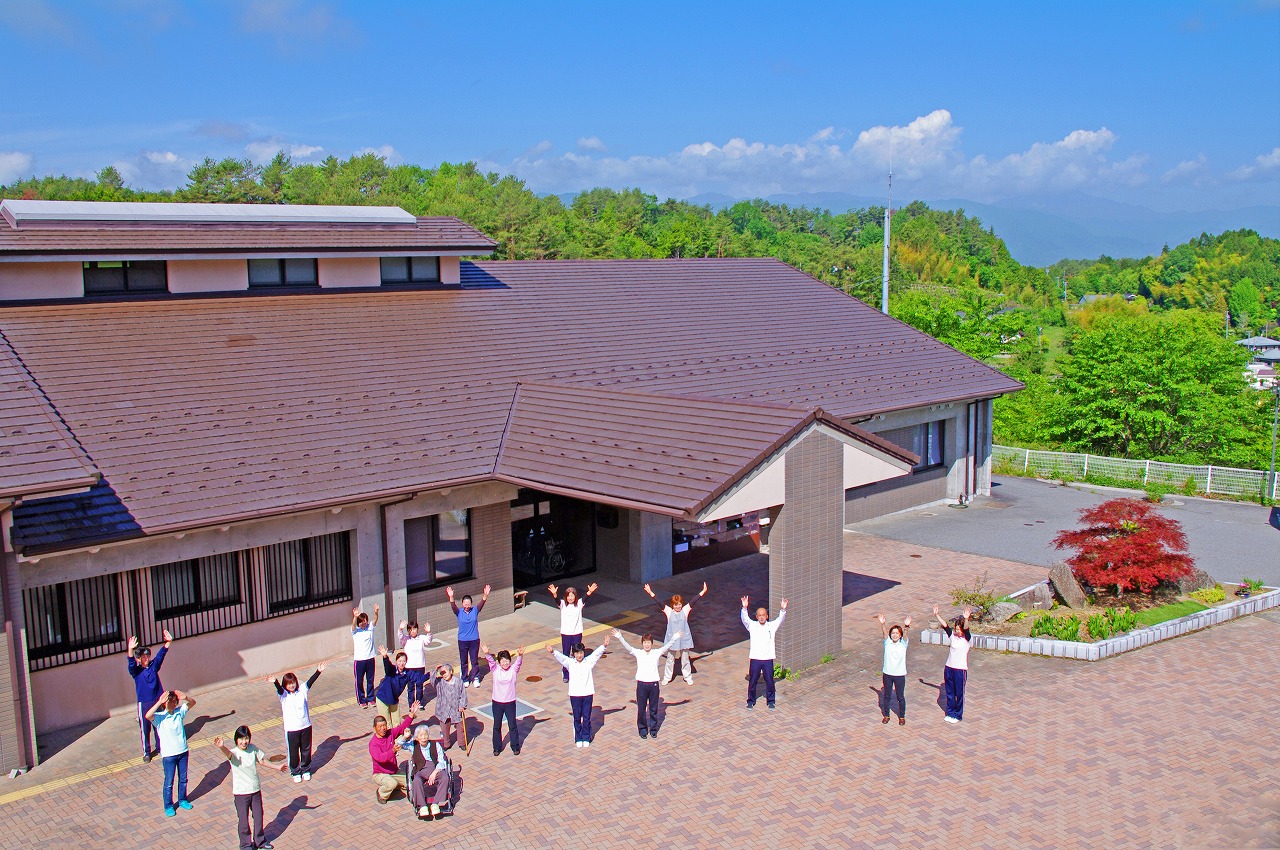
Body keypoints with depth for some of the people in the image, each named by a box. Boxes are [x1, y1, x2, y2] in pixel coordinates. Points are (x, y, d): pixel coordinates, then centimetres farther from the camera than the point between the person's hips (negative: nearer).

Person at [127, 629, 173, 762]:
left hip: (158, 701, 3)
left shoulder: (154, 666, 1)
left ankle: (160, 747, 28)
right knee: (145, 729, 4)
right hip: (144, 704, -3)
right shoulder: (136, 671, -8)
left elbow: (161, 654, -7)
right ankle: (146, 752, 16)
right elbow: (131, 662, -27)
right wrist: (130, 650, -46)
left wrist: (168, 642, -22)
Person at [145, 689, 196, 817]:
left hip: (182, 751, 4)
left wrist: (185, 697, -20)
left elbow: (193, 703, 1)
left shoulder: (180, 712, -3)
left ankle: (182, 800, 38)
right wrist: (159, 702, -39)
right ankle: (168, 806, 27)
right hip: (168, 754, -4)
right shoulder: (159, 717, -15)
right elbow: (147, 716, -34)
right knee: (169, 782, 9)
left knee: (183, 779, 18)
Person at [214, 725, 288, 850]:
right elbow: (229, 754, -45)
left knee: (258, 817, 16)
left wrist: (277, 767, 25)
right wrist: (222, 747, -69)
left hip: (256, 789, 5)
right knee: (243, 820, 5)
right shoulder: (235, 753, -19)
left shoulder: (253, 748, -4)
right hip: (241, 793, -5)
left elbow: (261, 760, 14)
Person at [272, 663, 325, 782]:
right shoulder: (283, 694, -8)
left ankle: (306, 770, 33)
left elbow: (310, 682, -15)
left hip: (305, 726, 2)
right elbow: (279, 689, -28)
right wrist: (275, 682, -51)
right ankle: (295, 772, 27)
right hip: (291, 729, -2)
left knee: (306, 750, 14)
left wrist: (318, 671, -31)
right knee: (293, 752, 9)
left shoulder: (302, 690, -2)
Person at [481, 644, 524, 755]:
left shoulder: (513, 669, -7)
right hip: (497, 702, 1)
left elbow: (518, 662, -25)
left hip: (510, 702, -1)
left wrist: (520, 655, -47)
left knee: (512, 725, 10)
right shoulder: (495, 670, -6)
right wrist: (486, 654, -45)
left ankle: (515, 747, 26)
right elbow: (491, 661, -23)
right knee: (497, 726, 12)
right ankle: (497, 747, 27)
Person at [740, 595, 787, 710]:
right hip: (755, 658, 0)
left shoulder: (772, 626, 2)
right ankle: (751, 701, 24)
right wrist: (744, 608, -32)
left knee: (769, 681, 8)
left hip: (768, 658, 0)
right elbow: (744, 619, -15)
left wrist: (783, 609, -27)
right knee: (752, 681, 8)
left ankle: (771, 701, 26)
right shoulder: (752, 625, -1)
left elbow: (781, 619, -9)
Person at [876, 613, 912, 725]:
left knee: (900, 697, 9)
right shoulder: (887, 643, -2)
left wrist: (906, 626, -45)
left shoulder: (903, 643, -5)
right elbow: (884, 632, -20)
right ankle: (886, 715, 29)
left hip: (900, 674, -1)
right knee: (886, 696, 13)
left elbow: (904, 634, -25)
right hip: (887, 674, 2)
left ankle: (902, 716, 26)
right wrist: (882, 623, -40)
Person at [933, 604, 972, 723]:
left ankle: (958, 715, 22)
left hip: (961, 669, -4)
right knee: (949, 692, 15)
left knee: (959, 693, 7)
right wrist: (936, 614, -20)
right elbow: (945, 625, -7)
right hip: (949, 668, 4)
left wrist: (966, 619, -50)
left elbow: (966, 629, -29)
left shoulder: (966, 638, -11)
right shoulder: (952, 635, 2)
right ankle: (950, 712, 30)